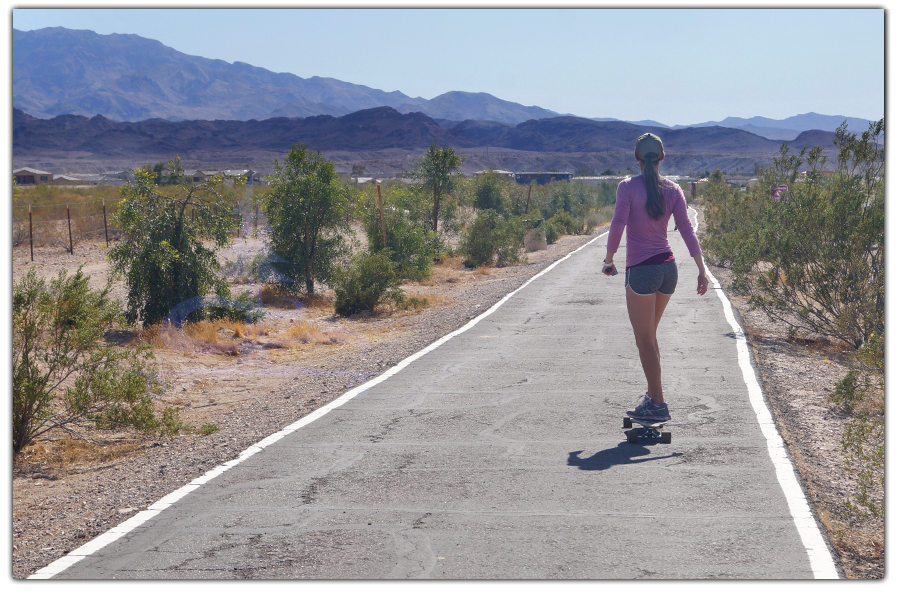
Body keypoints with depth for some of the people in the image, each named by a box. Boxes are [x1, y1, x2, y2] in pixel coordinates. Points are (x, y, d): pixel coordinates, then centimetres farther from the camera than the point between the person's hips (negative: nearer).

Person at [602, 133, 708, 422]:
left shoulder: (628, 187, -8)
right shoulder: (672, 189, 4)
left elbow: (618, 226, -14)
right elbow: (686, 228, 0)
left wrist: (608, 260, -1)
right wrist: (702, 270, -1)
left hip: (640, 270, -6)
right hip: (668, 268, 6)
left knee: (644, 339, 1)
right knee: (649, 336, 20)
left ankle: (658, 405, -1)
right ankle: (652, 395, 26)